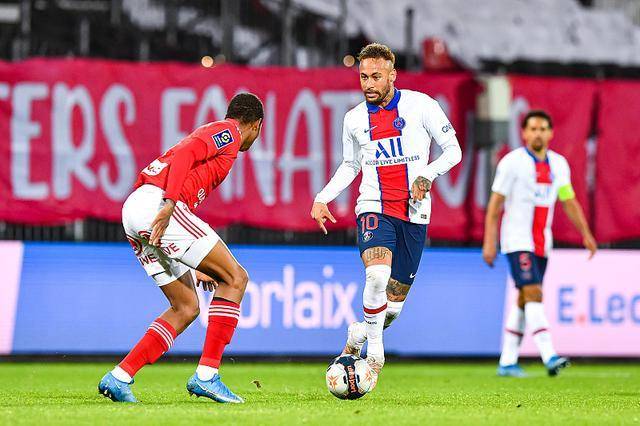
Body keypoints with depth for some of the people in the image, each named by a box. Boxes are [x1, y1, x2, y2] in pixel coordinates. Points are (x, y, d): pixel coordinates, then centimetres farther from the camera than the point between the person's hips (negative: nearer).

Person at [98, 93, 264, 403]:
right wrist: (169, 205, -24)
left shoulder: (209, 133, 34)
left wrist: (191, 268, 32)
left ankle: (119, 378, 6)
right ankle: (206, 375, -9)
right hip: (156, 203, -9)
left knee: (186, 308, 14)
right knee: (235, 278, -3)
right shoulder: (227, 131, 7)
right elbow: (183, 154, -13)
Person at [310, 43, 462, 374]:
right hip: (374, 208, 0)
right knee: (377, 275, -29)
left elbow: (452, 150, 2)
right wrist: (322, 198, 9)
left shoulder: (420, 105, -2)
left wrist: (426, 175, -15)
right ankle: (375, 352, -13)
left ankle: (358, 334, 34)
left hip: (414, 214, 0)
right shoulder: (354, 119, 7)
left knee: (394, 302, 4)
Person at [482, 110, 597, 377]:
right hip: (517, 241, -6)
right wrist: (489, 242, -11)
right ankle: (549, 357, -26)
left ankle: (507, 362, 14)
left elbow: (569, 202, 14)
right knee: (533, 293, -17)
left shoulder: (559, 164, 9)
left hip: (542, 242, 6)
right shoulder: (512, 162, -8)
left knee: (524, 301, 8)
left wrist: (586, 234, 5)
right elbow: (495, 204, -7)